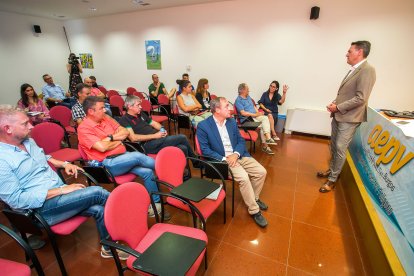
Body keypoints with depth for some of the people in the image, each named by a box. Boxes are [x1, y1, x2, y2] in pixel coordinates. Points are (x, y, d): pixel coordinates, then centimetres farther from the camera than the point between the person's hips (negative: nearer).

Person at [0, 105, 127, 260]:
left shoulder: (28, 141, 9)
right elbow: (17, 200, -19)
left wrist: (64, 164, 7)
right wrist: (61, 190, -21)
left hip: (59, 194, 7)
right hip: (41, 208, -7)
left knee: (98, 209, -16)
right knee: (97, 192, -23)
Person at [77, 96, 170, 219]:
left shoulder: (105, 118, 12)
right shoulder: (84, 128, -8)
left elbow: (125, 132, 9)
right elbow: (102, 147, -20)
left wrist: (110, 137, -7)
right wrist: (118, 141, -3)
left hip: (123, 156, 6)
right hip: (108, 164, -6)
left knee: (147, 172, -15)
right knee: (137, 156, -28)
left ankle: (156, 203, -2)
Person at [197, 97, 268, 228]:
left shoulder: (232, 122, 8)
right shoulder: (203, 126, -9)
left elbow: (241, 141, 8)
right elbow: (205, 150, -11)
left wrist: (236, 154, -12)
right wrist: (224, 159, -19)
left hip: (238, 155, 6)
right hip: (222, 160, -6)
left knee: (261, 172, -7)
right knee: (243, 177, -26)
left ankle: (254, 197, 20)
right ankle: (254, 211, -5)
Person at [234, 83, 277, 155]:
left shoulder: (248, 97, 20)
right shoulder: (238, 100, -8)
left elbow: (254, 106, 23)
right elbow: (243, 113, -17)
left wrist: (258, 113, 1)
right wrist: (255, 114, -15)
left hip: (254, 116, 8)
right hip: (246, 119, -7)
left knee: (265, 118, -21)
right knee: (262, 126, -24)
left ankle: (268, 138, -27)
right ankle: (264, 145, -16)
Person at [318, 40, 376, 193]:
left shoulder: (367, 70, -14)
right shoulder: (353, 70, 13)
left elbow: (360, 98, -20)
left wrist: (338, 107, -16)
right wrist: (334, 103, 2)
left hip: (348, 118, -8)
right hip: (338, 115, 9)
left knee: (340, 149, -2)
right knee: (333, 145, 17)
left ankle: (332, 180, 10)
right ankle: (331, 170, 34)